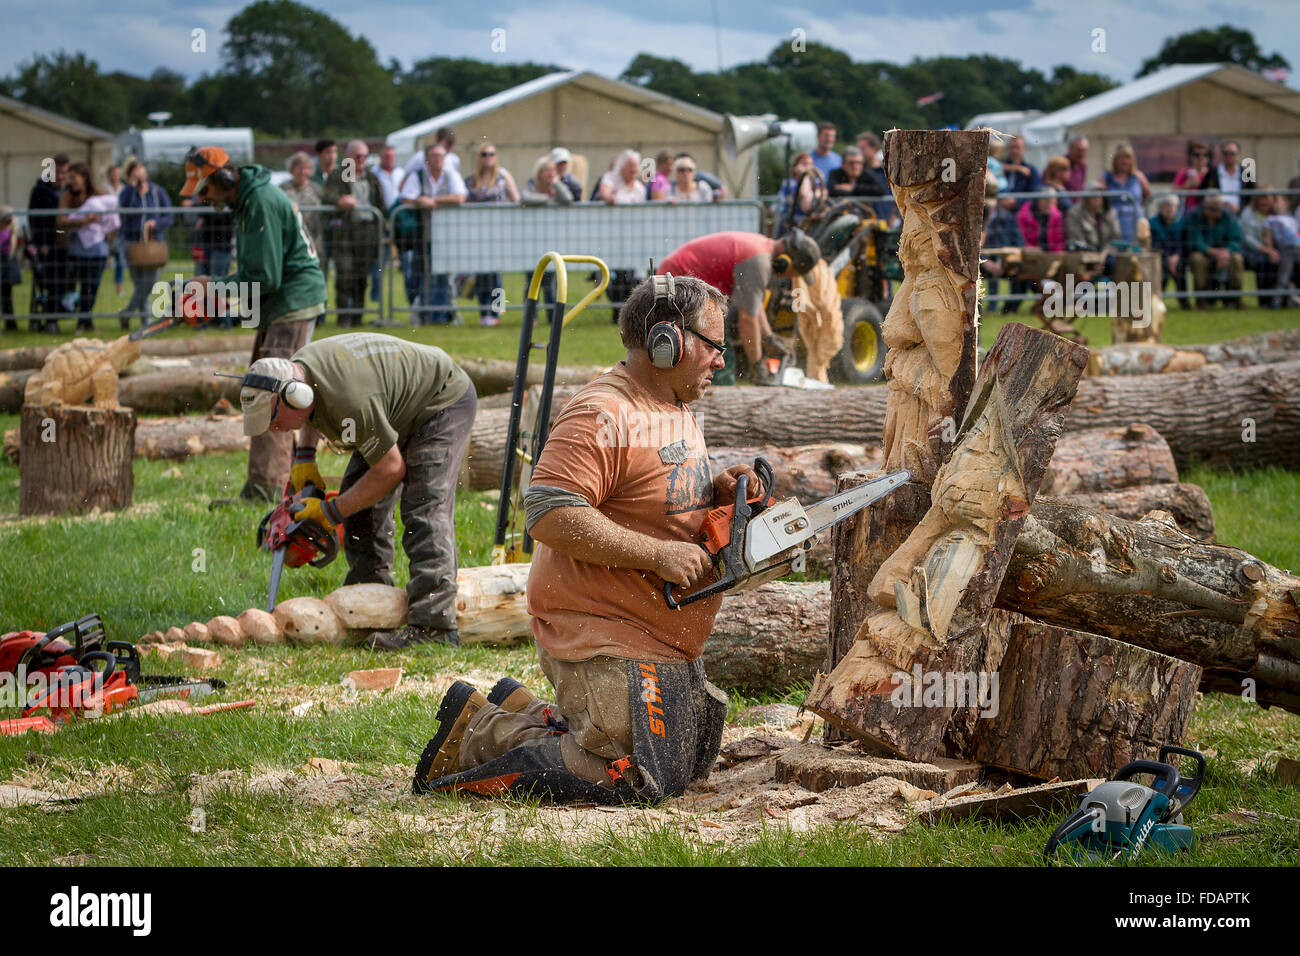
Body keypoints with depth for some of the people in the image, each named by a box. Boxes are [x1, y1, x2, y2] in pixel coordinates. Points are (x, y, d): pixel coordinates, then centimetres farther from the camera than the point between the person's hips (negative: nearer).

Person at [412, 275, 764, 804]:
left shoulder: (677, 413, 13)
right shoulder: (601, 416, -19)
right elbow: (550, 514, -28)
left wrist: (715, 492, 2)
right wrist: (656, 554, -27)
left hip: (666, 646, 10)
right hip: (603, 633, -10)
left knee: (689, 764, 19)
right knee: (633, 778, -19)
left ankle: (523, 713, 26)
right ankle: (479, 736, -2)